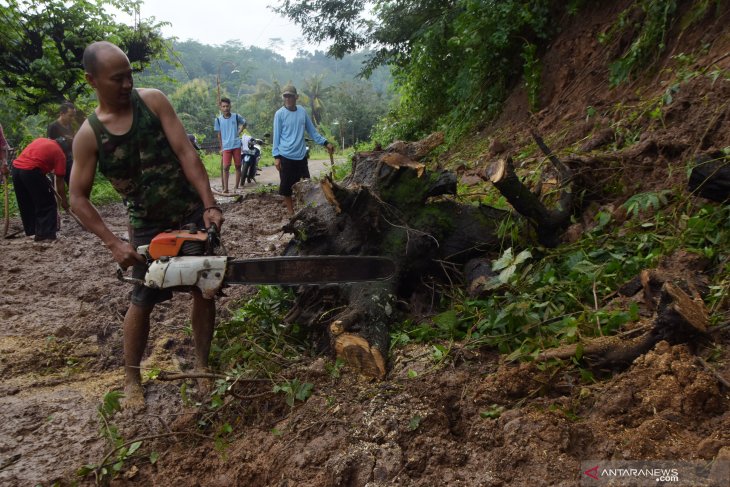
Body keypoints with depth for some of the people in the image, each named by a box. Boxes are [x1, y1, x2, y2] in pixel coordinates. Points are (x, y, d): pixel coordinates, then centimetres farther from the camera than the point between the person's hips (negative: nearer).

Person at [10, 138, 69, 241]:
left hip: (16, 168, 7)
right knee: (47, 204, 4)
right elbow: (59, 182, 6)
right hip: (31, 170, -7)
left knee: (26, 205, 19)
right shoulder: (60, 154, 7)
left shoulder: (41, 140, 25)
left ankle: (31, 232, 27)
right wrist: (64, 201, 12)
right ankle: (46, 234, 0)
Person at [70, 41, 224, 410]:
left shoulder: (152, 100, -7)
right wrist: (114, 244, -16)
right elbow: (78, 199, -6)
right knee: (142, 301, 3)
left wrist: (210, 205, -21)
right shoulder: (88, 135, -8)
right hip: (148, 226, -1)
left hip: (193, 213, 1)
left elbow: (186, 153, -13)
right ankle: (132, 379, 22)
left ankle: (202, 365, 22)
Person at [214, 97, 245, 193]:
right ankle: (225, 188, -2)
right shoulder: (218, 119, 0)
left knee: (238, 166, 5)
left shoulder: (236, 116, -1)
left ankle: (236, 187, 15)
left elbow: (244, 122, 19)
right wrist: (221, 148, 6)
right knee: (226, 167, -7)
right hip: (226, 147, -1)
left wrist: (240, 131, 4)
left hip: (236, 145, 1)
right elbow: (219, 135, 7)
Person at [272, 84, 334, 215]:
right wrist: (276, 156, -6)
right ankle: (291, 211, 14)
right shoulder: (279, 114, -6)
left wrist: (325, 143, 6)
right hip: (286, 156, -3)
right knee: (287, 185, 2)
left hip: (301, 155, 4)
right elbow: (276, 136, -3)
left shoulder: (302, 111, 4)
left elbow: (311, 130, 11)